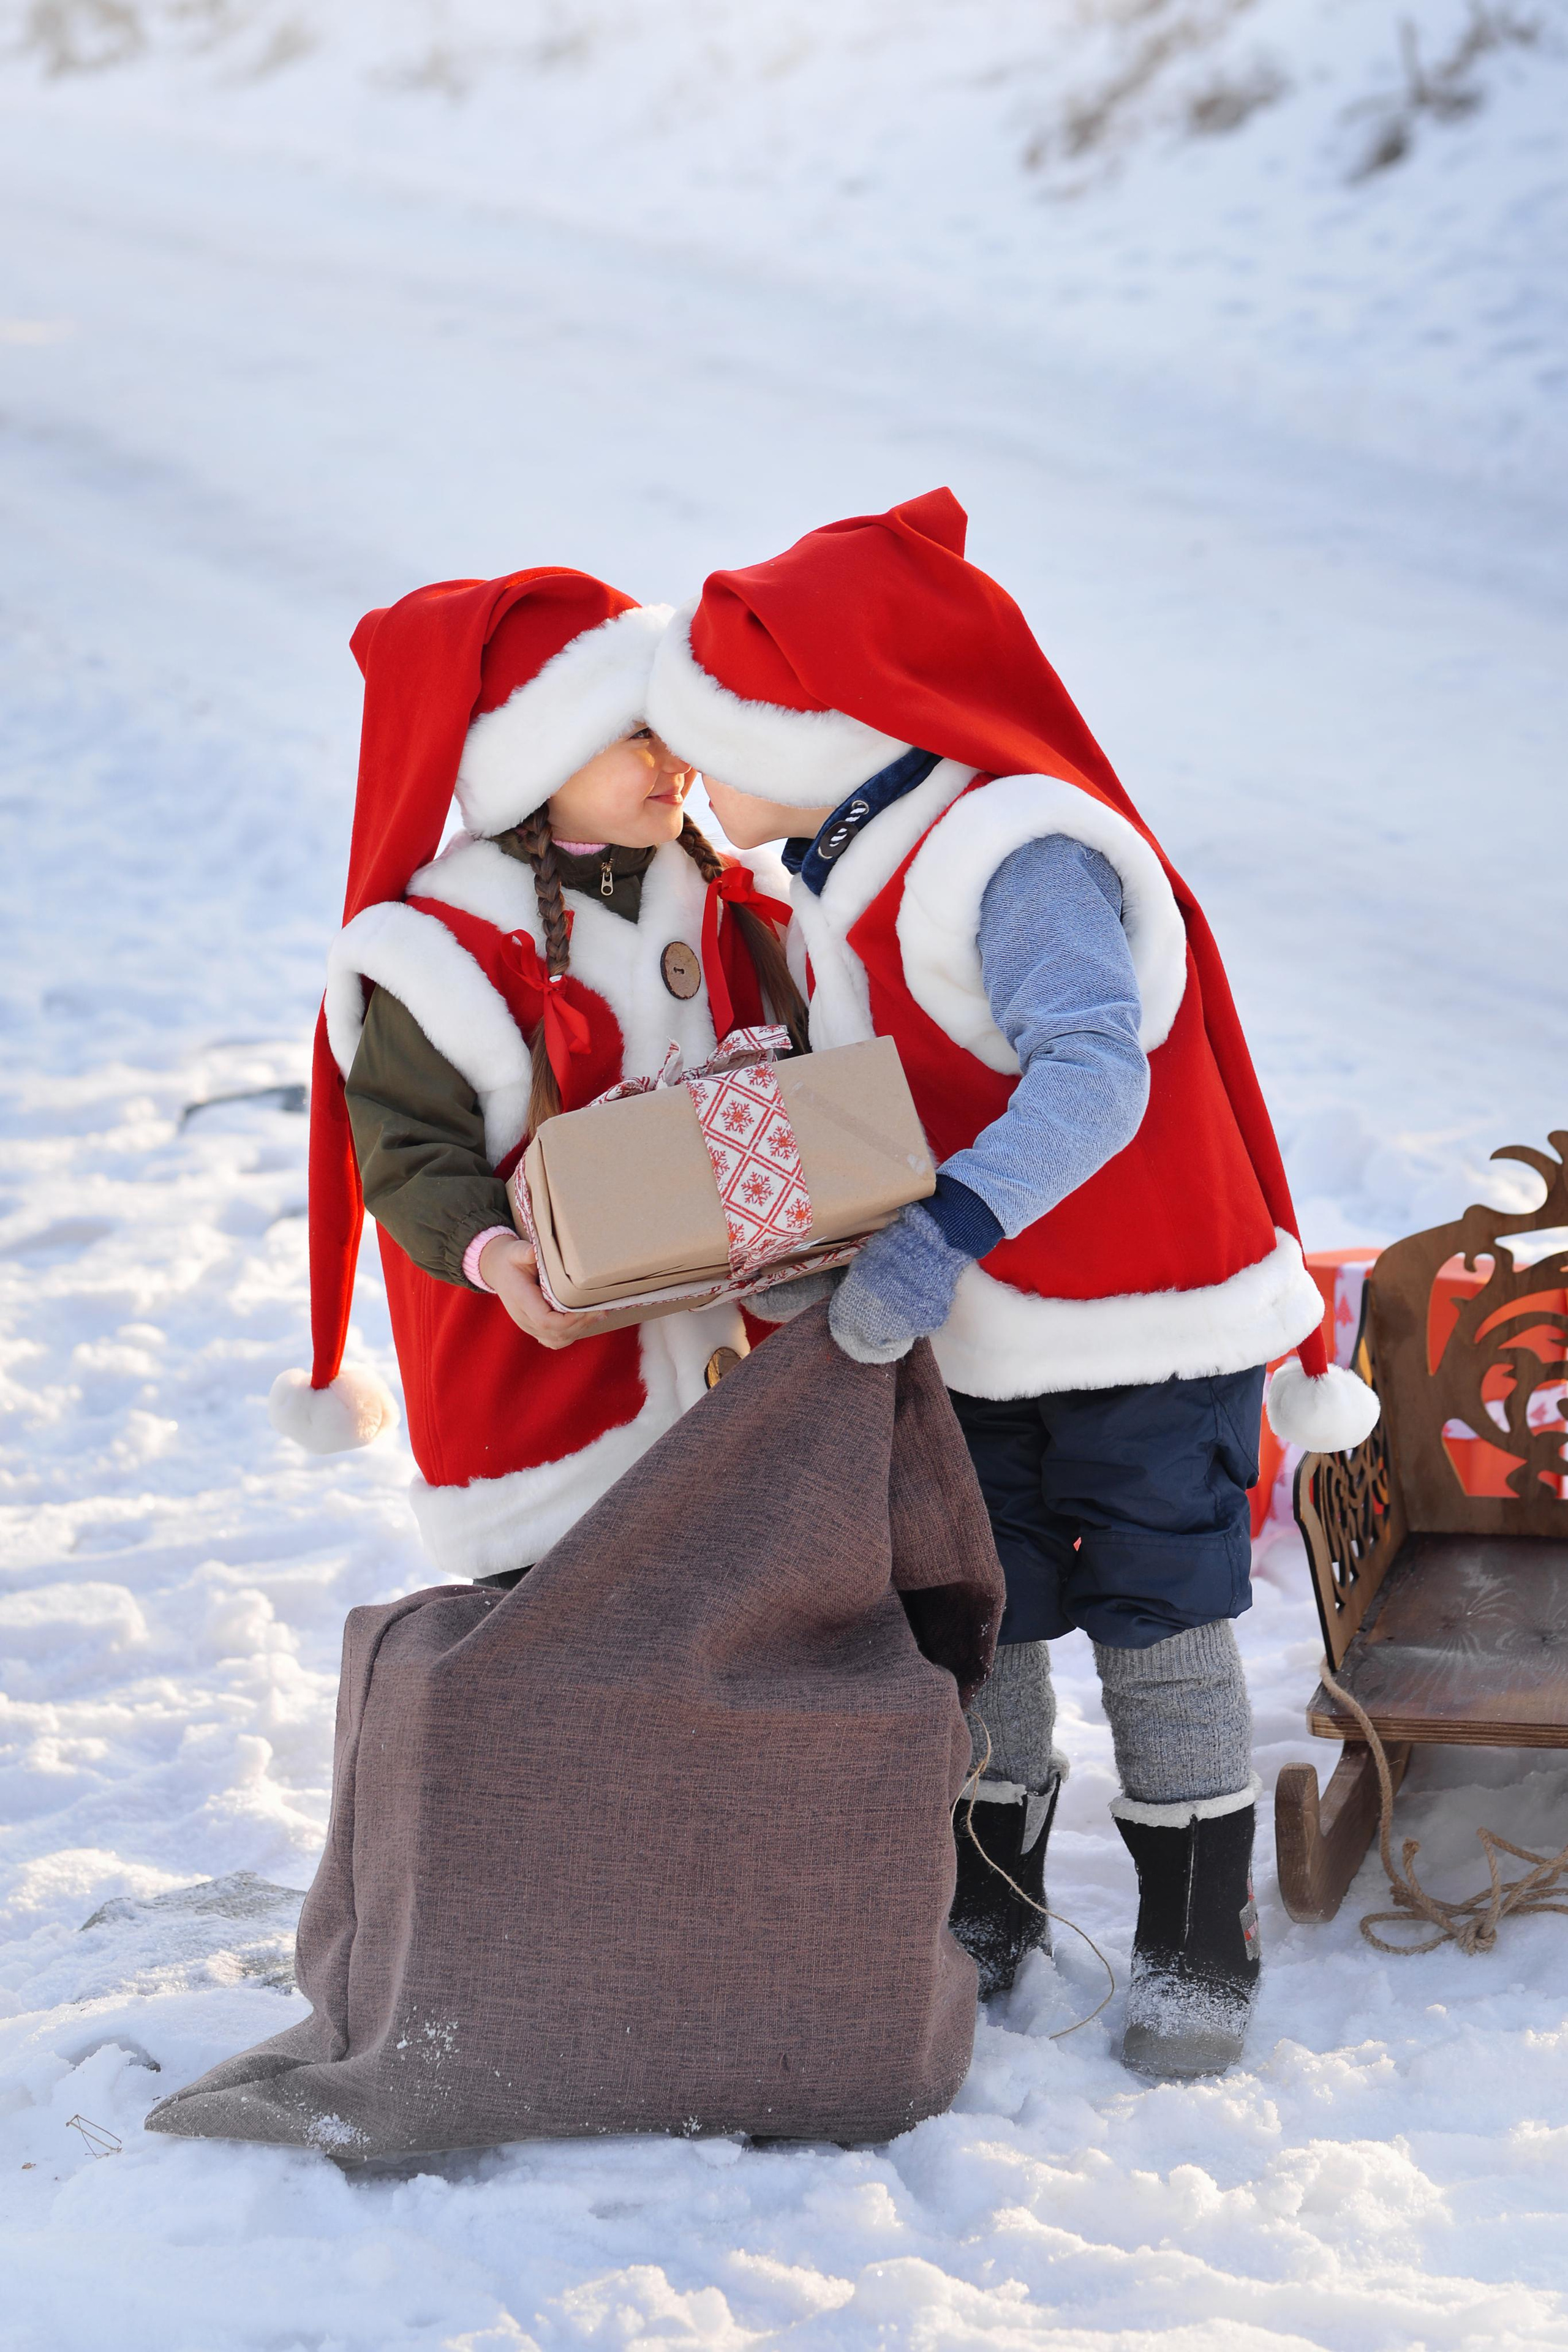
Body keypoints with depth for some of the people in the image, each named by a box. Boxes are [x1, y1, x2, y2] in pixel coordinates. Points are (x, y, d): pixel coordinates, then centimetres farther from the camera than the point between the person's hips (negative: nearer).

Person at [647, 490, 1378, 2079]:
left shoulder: (1022, 856, -24)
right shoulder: (843, 870, 6)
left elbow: (1091, 1079, -35)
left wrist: (938, 1239, -44)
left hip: (1143, 1321, -8)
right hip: (971, 1339, 8)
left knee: (1158, 1627, 2)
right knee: (974, 1618, 13)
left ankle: (1198, 1941, 16)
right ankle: (987, 1900, 30)